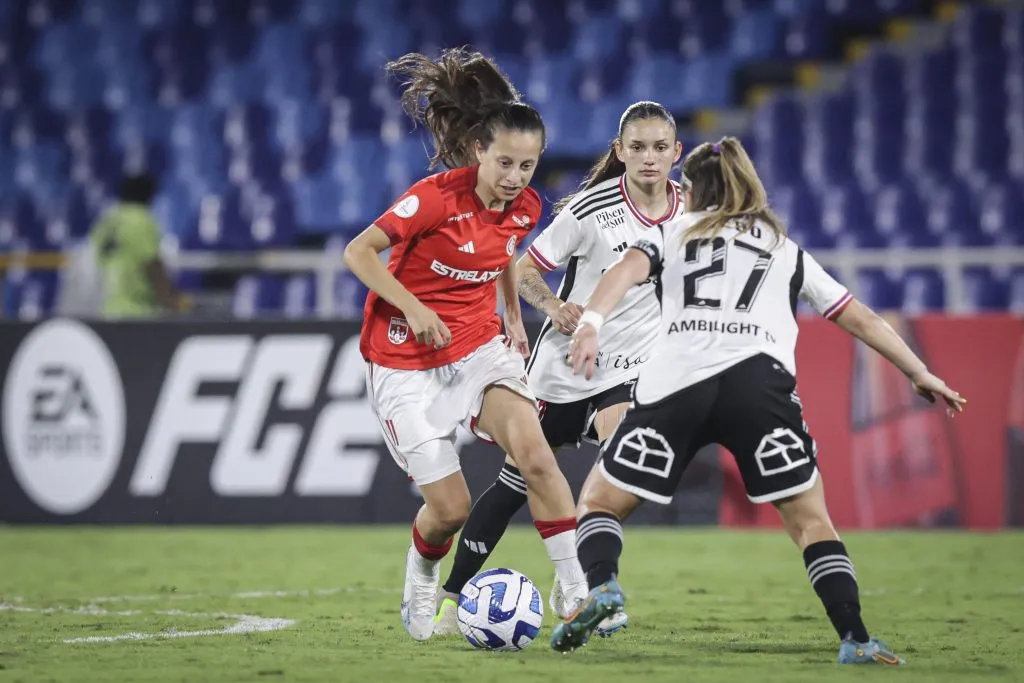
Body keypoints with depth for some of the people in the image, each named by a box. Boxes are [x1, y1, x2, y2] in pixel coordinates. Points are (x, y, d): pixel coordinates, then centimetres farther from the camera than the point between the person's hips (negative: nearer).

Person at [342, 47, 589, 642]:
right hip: (407, 360, -4)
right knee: (450, 508, -7)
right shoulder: (436, 197, -21)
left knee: (534, 452, -23)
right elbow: (358, 252, -16)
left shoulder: (523, 208, -2)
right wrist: (412, 307, -25)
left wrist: (515, 319, 14)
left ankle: (578, 591, -16)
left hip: (480, 347, 4)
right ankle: (420, 583, 27)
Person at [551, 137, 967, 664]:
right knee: (809, 520, 6)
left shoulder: (672, 232, 26)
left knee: (599, 502, 11)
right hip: (758, 380, 1)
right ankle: (855, 639, -12)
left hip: (673, 382, -1)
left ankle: (600, 584, -19)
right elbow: (859, 318, 30)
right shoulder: (787, 250, 30)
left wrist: (591, 323, -12)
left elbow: (627, 270, 5)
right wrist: (918, 372, 36)